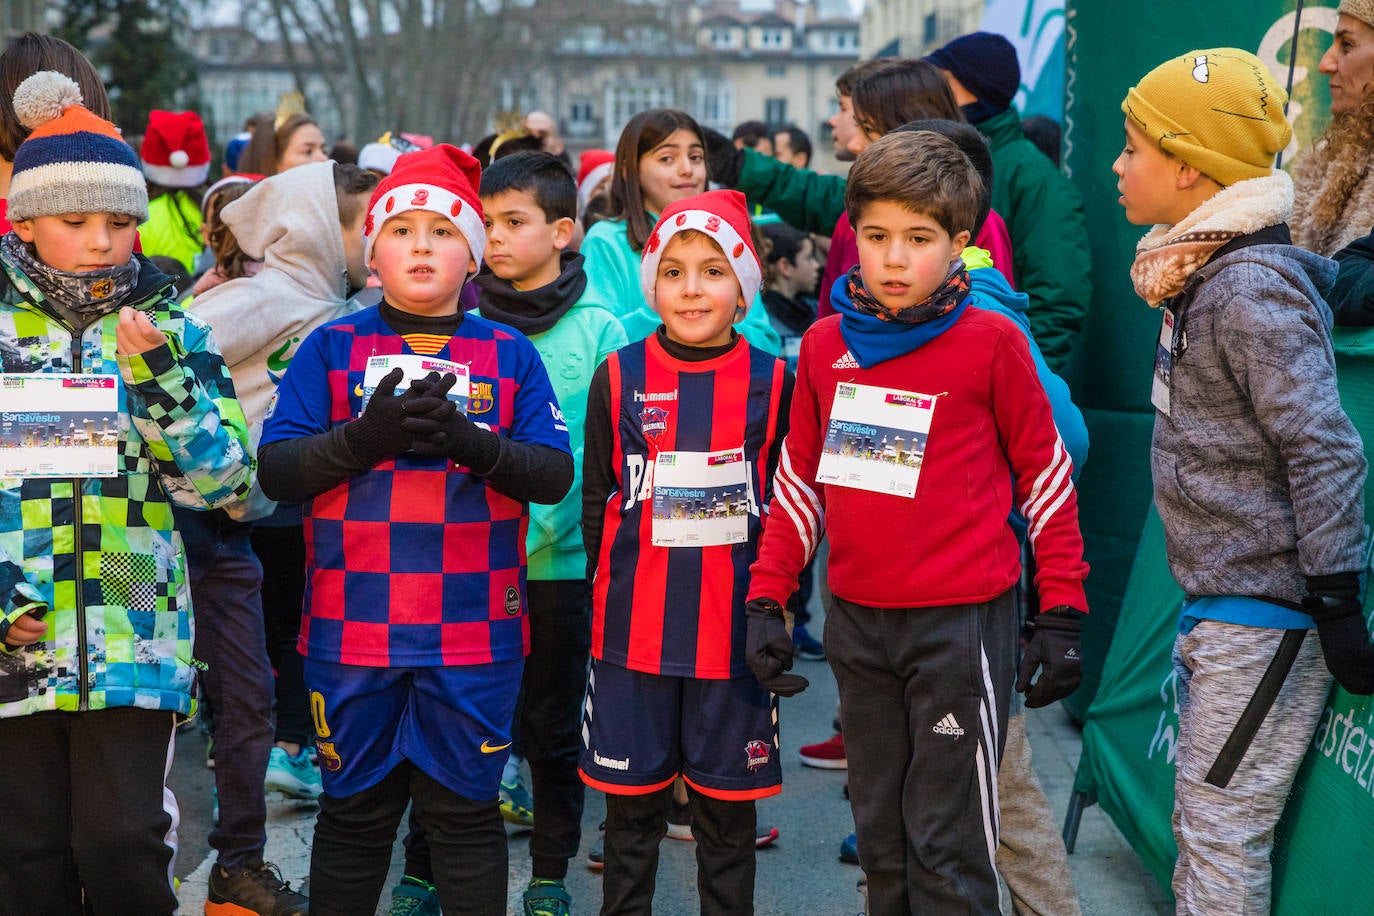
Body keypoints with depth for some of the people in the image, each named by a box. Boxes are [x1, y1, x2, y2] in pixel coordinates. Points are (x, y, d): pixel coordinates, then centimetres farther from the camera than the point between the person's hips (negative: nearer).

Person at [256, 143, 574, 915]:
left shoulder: (511, 355, 5)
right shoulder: (332, 348, 4)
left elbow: (555, 474, -2)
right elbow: (276, 471, -3)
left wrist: (471, 441, -21)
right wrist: (367, 436, -20)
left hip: (475, 633, 0)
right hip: (354, 628, 0)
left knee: (466, 809, 8)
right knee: (357, 808, 11)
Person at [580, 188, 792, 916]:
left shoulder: (772, 383, 0)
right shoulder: (618, 379, 0)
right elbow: (597, 502, 6)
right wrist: (607, 598, 4)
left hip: (734, 629, 0)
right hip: (634, 629, 0)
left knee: (728, 804, 9)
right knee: (632, 802, 10)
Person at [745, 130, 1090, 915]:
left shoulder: (991, 342, -9)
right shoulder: (825, 344, 4)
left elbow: (1045, 474, -2)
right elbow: (802, 480, 12)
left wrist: (1062, 614, -3)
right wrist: (767, 598, 8)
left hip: (963, 620, -5)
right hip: (858, 617, 5)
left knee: (948, 848, -1)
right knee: (882, 837, 17)